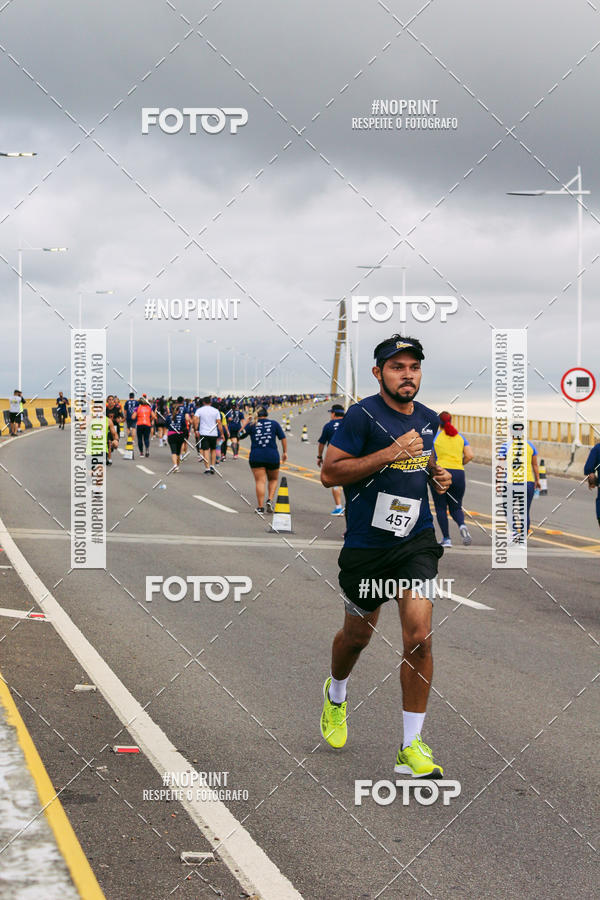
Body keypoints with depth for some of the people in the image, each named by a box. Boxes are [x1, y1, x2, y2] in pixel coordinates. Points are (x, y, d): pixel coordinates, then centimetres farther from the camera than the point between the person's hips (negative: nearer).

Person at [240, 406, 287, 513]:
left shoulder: (251, 425, 2)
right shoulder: (274, 423, 6)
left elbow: (240, 435, 4)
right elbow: (283, 438, 6)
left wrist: (244, 424, 18)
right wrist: (285, 452, 14)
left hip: (256, 457, -1)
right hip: (272, 456, 1)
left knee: (260, 481, -1)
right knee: (273, 479, 20)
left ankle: (260, 506, -6)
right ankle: (270, 500, 2)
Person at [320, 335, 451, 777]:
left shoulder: (428, 418, 7)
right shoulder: (363, 415, -12)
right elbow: (330, 473, -15)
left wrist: (437, 473, 5)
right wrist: (390, 454, -22)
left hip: (417, 538, 3)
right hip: (367, 543, -3)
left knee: (419, 636, -12)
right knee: (358, 634, 16)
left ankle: (412, 746, -4)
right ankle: (336, 695, 50)